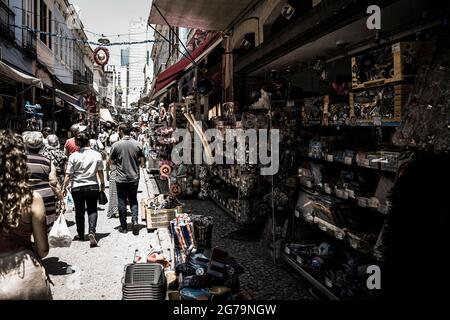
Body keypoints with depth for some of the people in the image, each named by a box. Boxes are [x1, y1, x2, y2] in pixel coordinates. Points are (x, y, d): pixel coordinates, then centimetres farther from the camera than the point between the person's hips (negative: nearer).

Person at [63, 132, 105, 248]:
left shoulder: (73, 156, -9)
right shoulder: (97, 155, -6)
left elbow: (68, 174, -6)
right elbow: (100, 172, 3)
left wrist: (64, 187, 6)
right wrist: (102, 184, 16)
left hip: (77, 188, 0)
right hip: (92, 186, 0)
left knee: (79, 211, 14)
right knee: (92, 210, 9)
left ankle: (80, 235, 26)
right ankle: (92, 231, -12)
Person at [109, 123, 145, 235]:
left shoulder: (116, 145, -10)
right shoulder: (137, 144, -4)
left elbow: (111, 161, -2)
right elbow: (142, 163, -1)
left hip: (121, 178, -2)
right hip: (134, 177, 2)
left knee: (122, 202, 10)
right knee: (133, 200, 15)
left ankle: (123, 226, 17)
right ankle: (135, 220, -3)